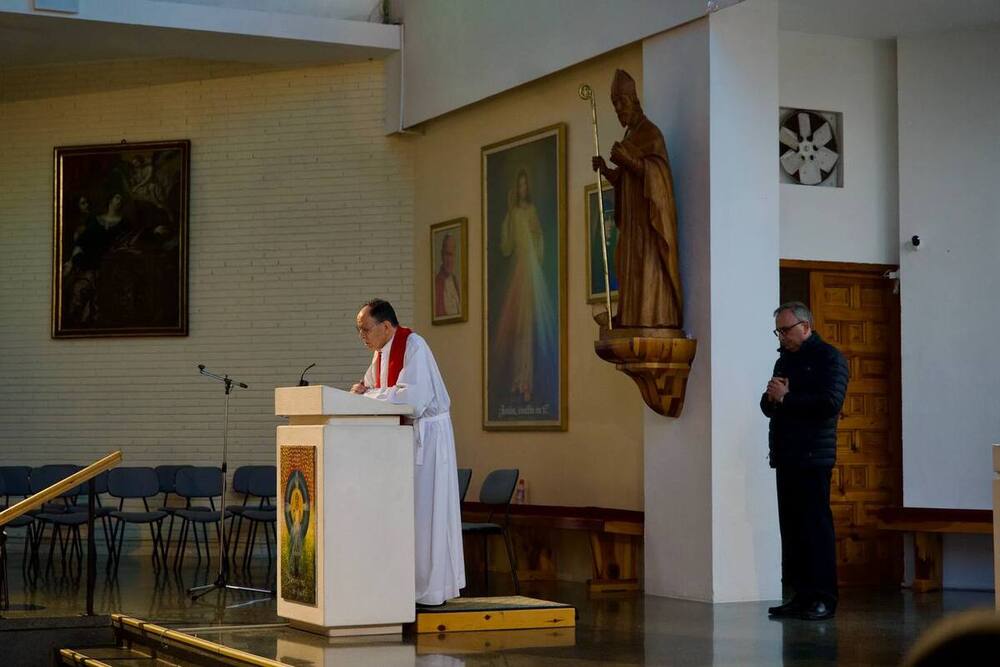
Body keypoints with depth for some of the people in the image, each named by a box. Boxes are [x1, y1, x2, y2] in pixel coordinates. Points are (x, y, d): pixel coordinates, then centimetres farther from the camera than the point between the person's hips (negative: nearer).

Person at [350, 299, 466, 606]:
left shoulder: (413, 345, -17)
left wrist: (368, 395, -18)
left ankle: (432, 591, 0)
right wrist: (362, 388, -2)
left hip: (426, 434, -9)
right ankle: (409, 584, 14)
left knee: (425, 511, -6)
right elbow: (371, 386, 21)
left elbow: (411, 396, -27)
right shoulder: (381, 351, 9)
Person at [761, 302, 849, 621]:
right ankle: (801, 594, 9)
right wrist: (771, 397, -2)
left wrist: (786, 398, -10)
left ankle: (823, 598, -6)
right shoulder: (784, 360, 21)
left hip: (813, 457, -8)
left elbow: (830, 403, -16)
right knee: (791, 526, 6)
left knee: (816, 525, -8)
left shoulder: (829, 358, -3)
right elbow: (767, 406, 22)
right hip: (785, 457, 8)